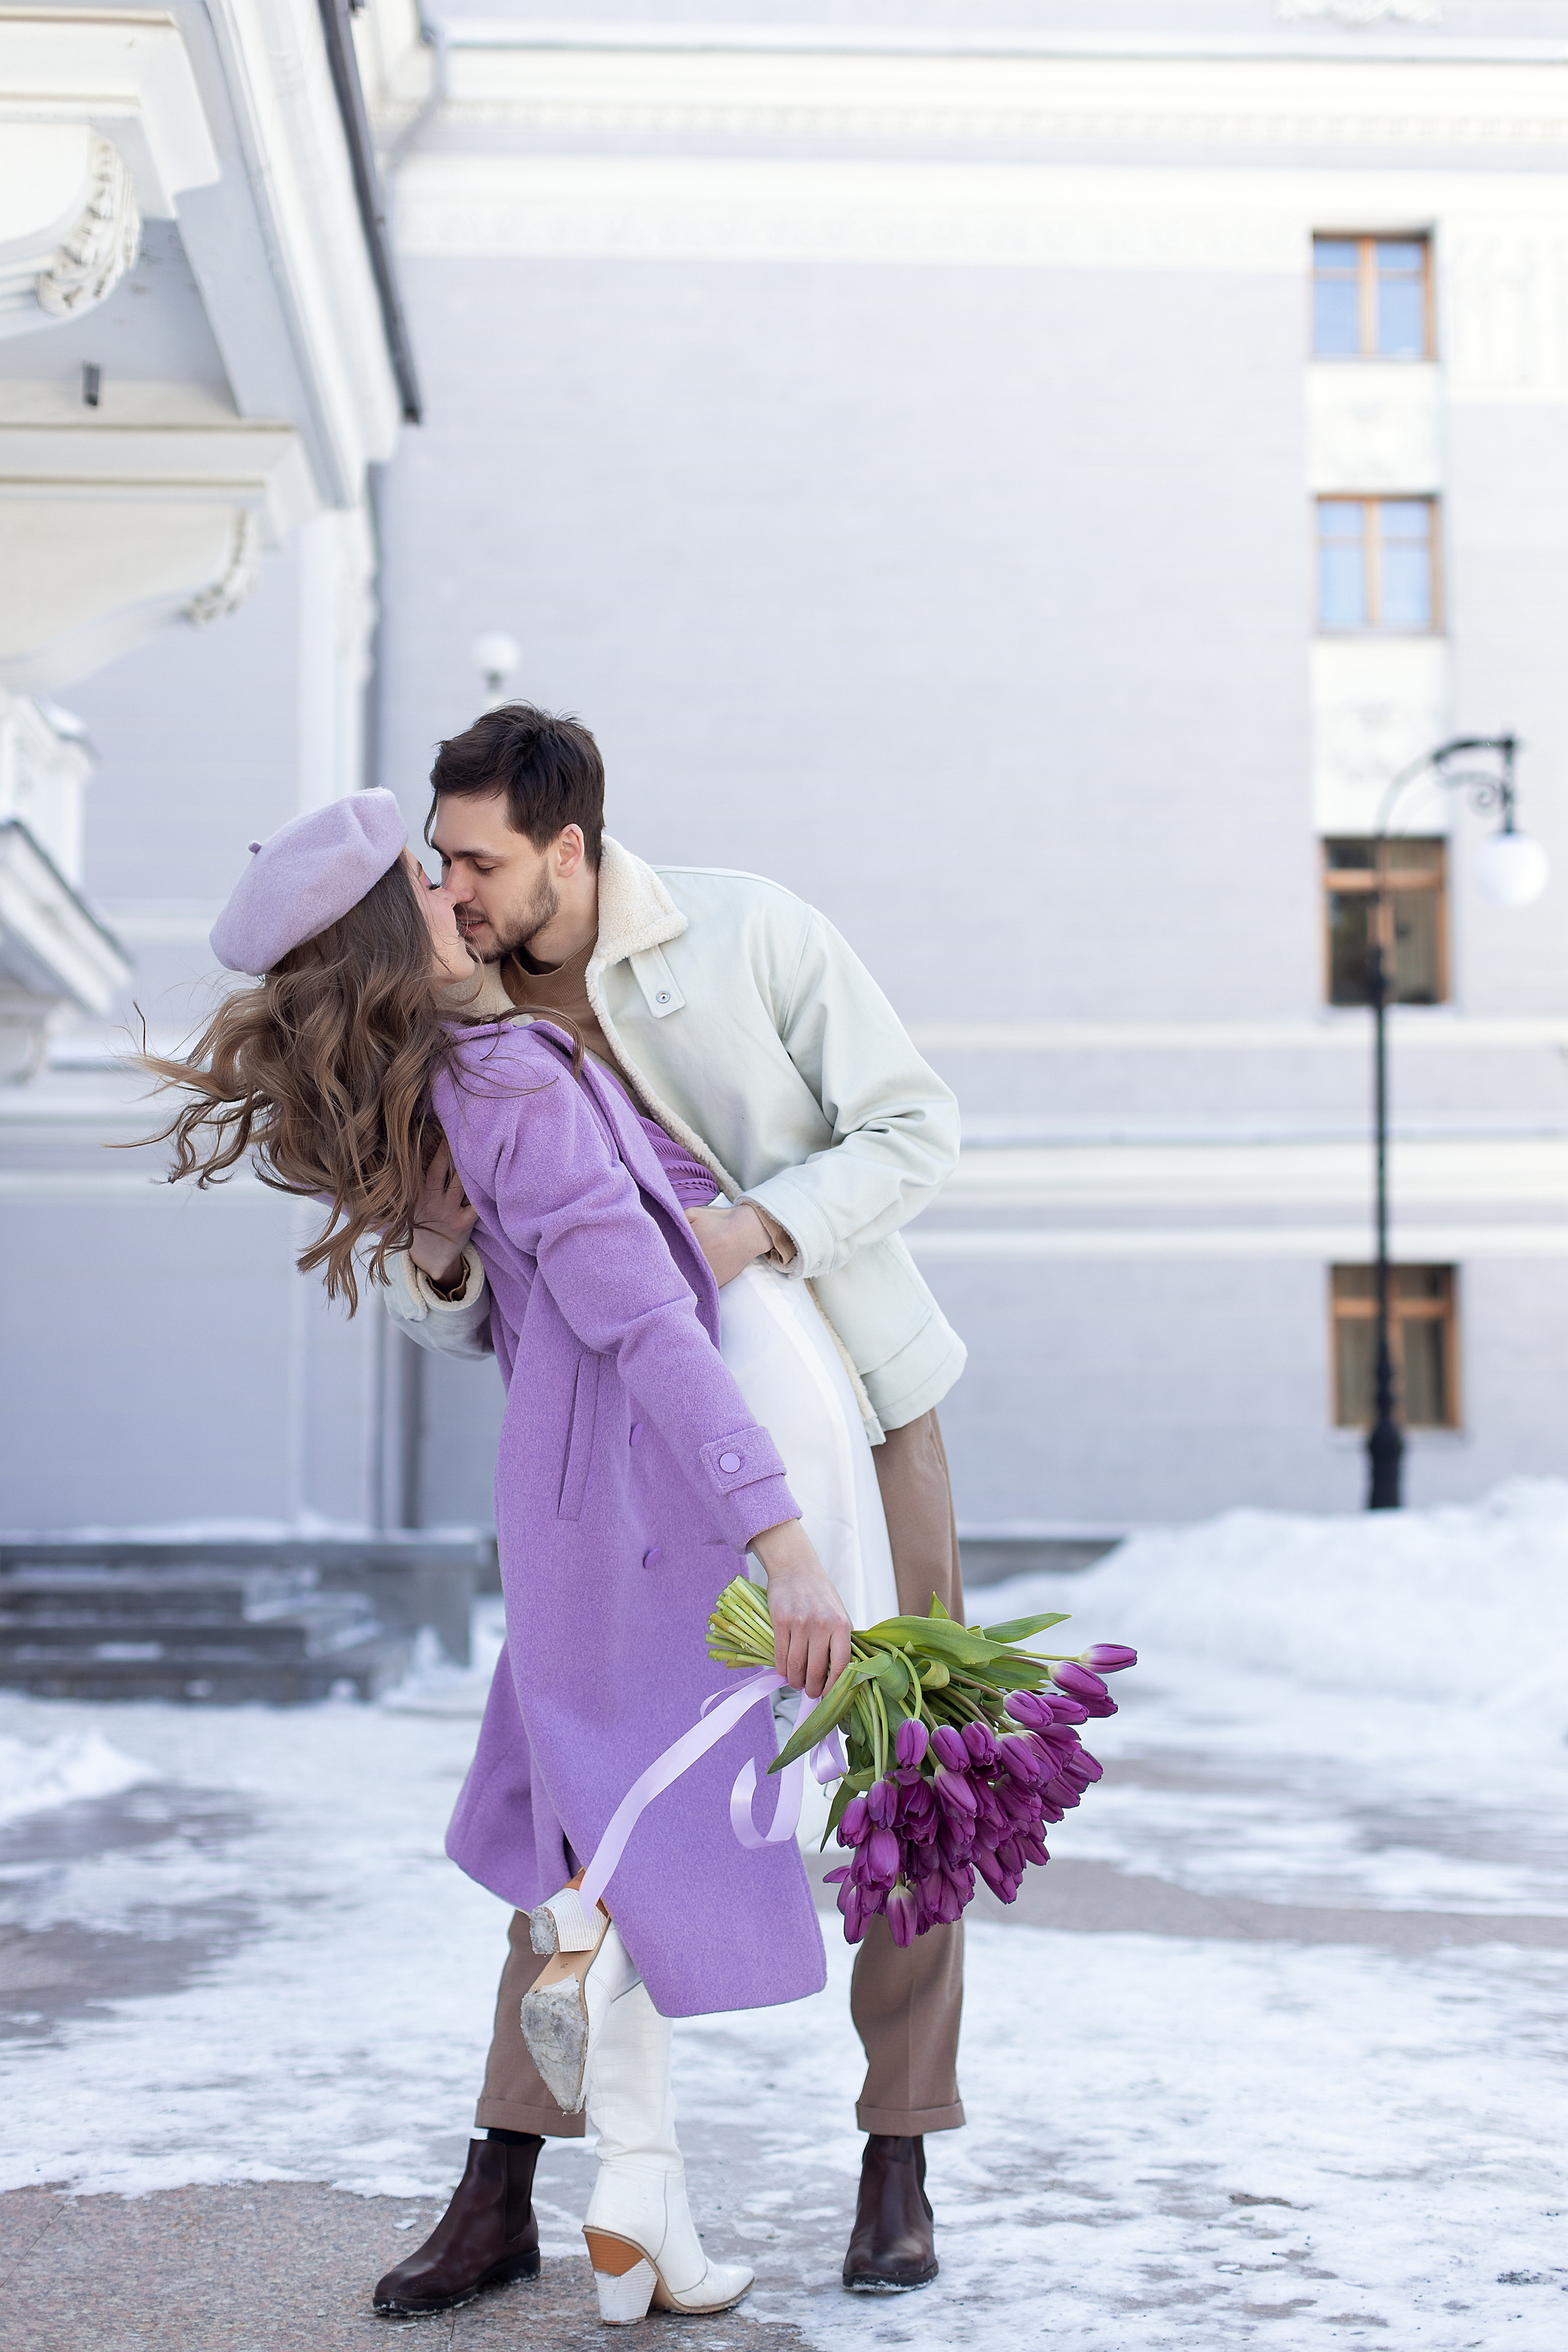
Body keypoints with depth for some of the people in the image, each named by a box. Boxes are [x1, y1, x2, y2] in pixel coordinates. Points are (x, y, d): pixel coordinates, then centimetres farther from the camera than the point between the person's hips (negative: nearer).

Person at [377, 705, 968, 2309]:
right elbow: (465, 1326, -1)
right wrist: (433, 1264, -26)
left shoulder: (746, 931, -13)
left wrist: (764, 1224, -28)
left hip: (855, 1402, -2)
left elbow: (914, 1126, -11)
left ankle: (897, 2170, 16)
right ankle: (500, 2187, 4)